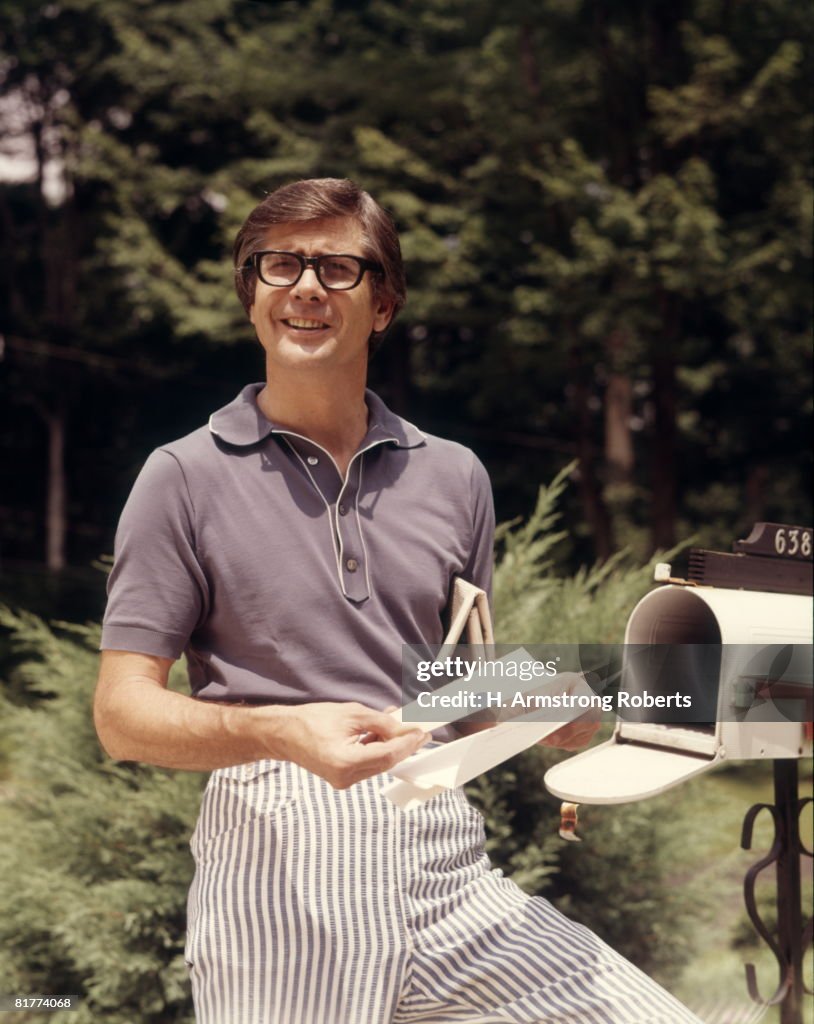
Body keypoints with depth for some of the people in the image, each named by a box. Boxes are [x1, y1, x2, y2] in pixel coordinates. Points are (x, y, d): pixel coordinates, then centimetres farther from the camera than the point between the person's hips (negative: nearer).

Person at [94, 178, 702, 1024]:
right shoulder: (186, 478, 2)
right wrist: (281, 732, -21)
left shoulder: (454, 477, 14)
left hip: (448, 867, 4)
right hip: (276, 861, -3)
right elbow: (123, 715, -4)